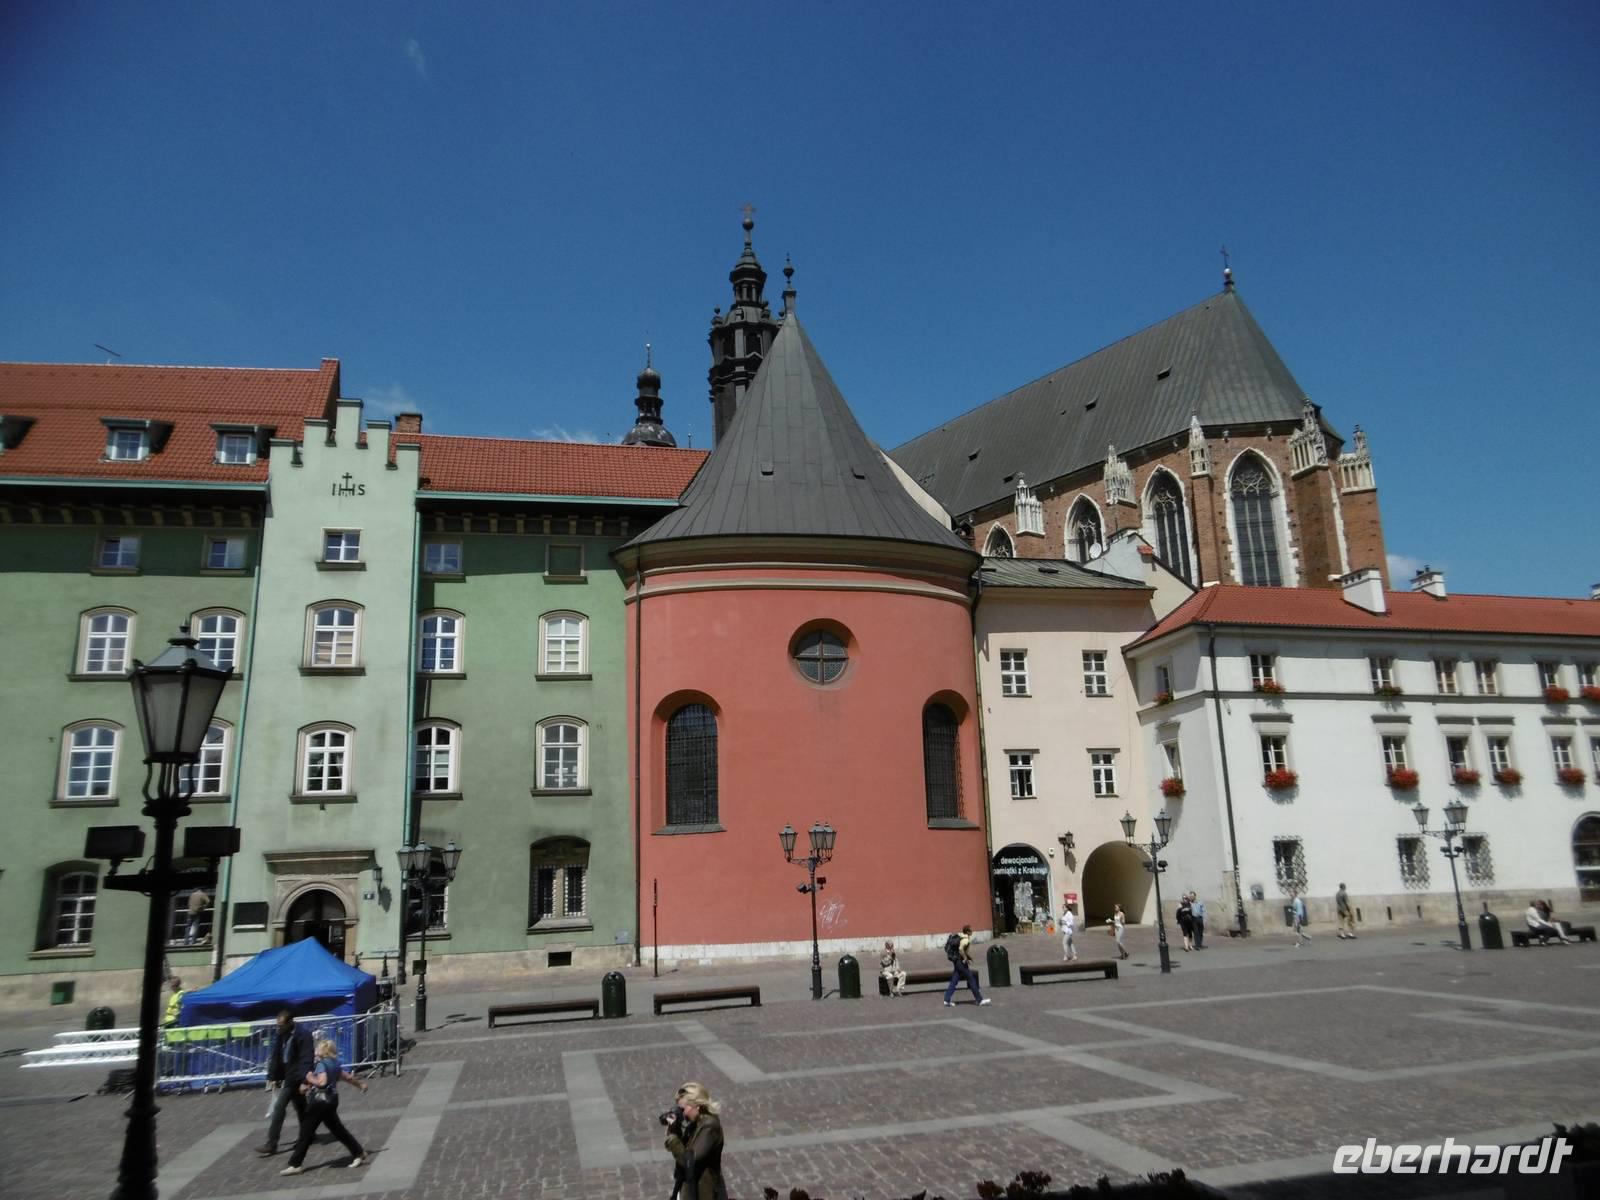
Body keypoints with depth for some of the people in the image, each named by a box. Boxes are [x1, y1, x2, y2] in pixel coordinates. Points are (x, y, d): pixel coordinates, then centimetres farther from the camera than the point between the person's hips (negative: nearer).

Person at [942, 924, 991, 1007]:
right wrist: (965, 958, -19)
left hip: (956, 961, 9)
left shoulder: (959, 937, 12)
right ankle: (979, 1000, 6)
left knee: (954, 981, 9)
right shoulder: (965, 939, -17)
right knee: (971, 980, -1)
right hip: (961, 962, -9)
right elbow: (961, 949, -32)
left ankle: (947, 1000, 6)